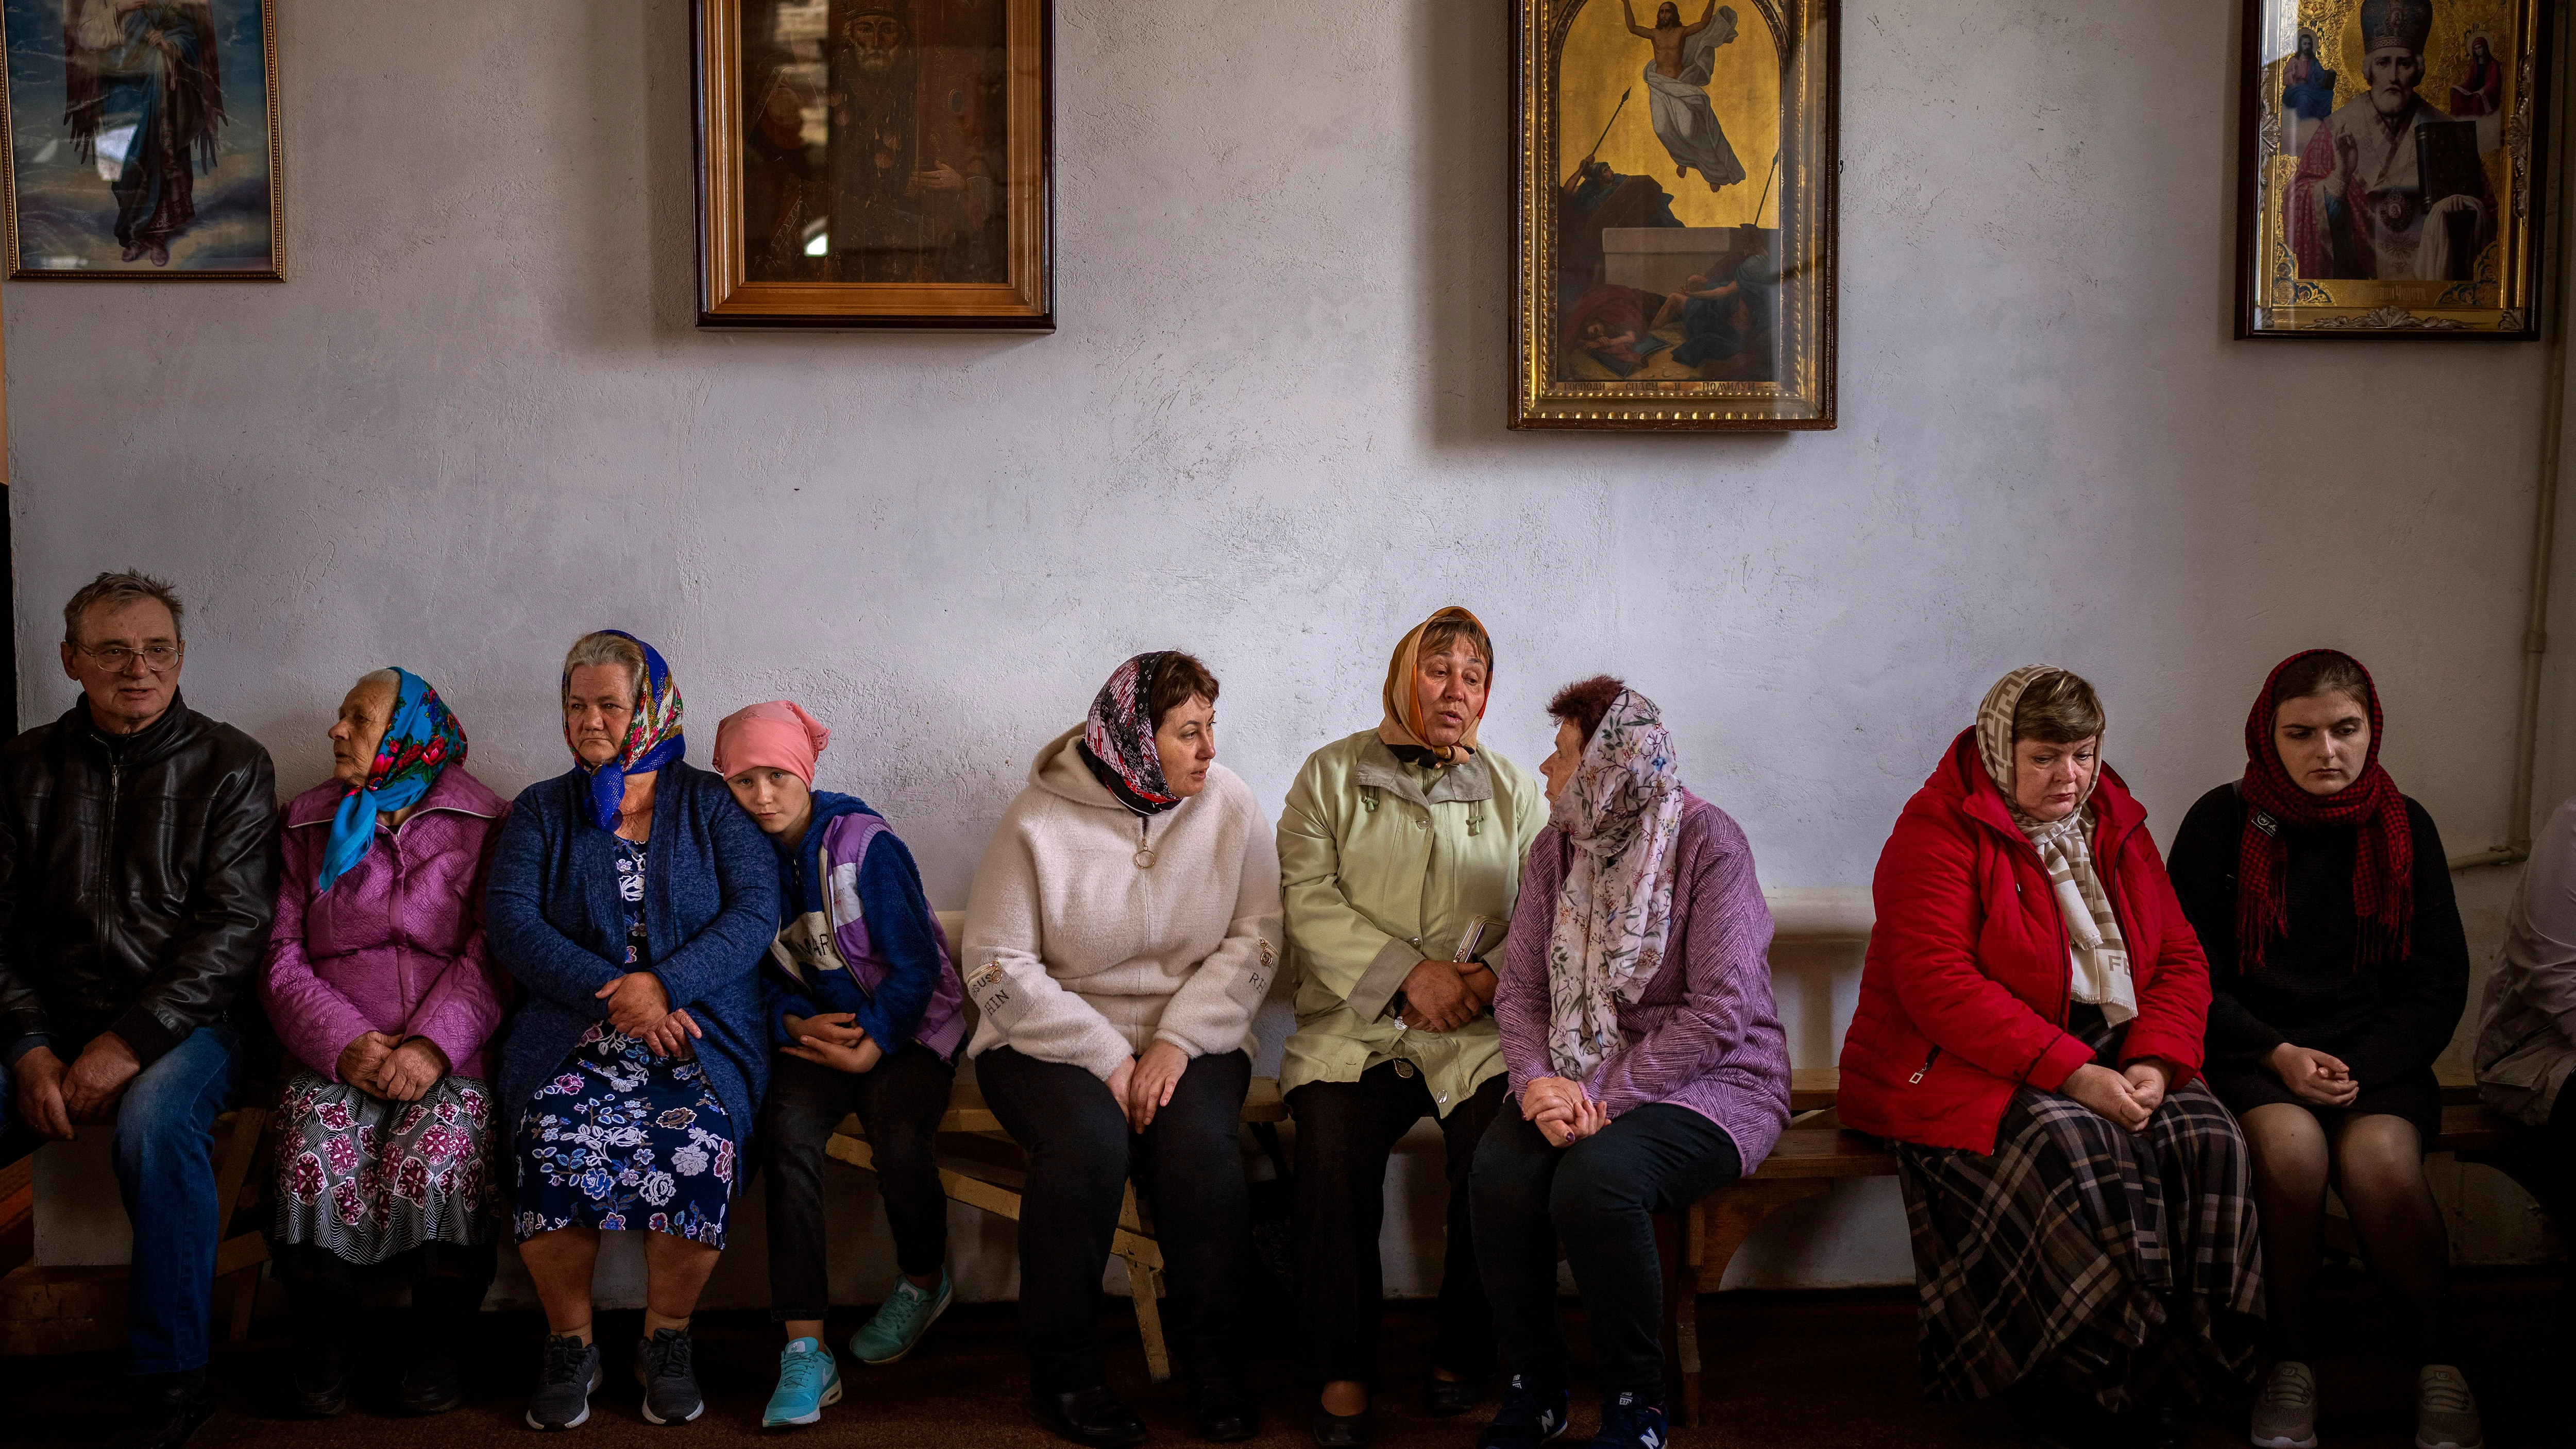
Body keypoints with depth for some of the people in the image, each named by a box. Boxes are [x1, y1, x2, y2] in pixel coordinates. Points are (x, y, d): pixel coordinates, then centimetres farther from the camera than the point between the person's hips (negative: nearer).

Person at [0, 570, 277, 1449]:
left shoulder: (229, 766, 3)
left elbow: (235, 925, -5)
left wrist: (132, 1040, -16)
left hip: (185, 1023, -3)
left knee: (155, 1118, -34)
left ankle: (170, 1376, -21)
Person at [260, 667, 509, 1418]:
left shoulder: (483, 827, 9)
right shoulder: (309, 827, 17)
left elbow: (490, 957, -1)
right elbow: (282, 958, 9)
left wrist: (435, 1045, -18)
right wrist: (345, 1044, -9)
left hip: (451, 1056, -2)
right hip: (337, 1054, 2)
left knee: (434, 1161, -31)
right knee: (315, 1163, -27)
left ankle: (438, 1346, -7)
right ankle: (321, 1346, -3)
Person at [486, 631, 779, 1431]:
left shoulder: (713, 804, 12)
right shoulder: (541, 810, 16)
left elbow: (755, 913, -1)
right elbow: (511, 921, 1)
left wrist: (664, 985, -17)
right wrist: (612, 994, -14)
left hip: (697, 1029, -1)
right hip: (570, 1028, 1)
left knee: (696, 1141, -32)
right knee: (553, 1137, -31)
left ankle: (667, 1336, -6)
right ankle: (569, 1344, -8)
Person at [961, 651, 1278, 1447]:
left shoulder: (1228, 802, -2)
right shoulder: (1040, 821, -10)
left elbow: (1254, 938, -3)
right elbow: (997, 965, -10)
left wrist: (1177, 1041, -16)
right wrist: (1108, 1059, -17)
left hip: (1188, 1034, 2)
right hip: (1049, 1036, -2)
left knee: (1199, 1143, -28)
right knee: (1089, 1140, -31)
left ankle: (1214, 1359, -8)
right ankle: (1061, 1366, -11)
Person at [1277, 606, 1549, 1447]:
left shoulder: (1512, 790, 16)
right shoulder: (1332, 775, 11)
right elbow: (1307, 897, -1)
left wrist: (1493, 976, -13)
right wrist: (1406, 972, -11)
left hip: (1478, 1038, 1)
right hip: (1355, 1027, -1)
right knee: (1332, 1151, -29)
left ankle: (1462, 1359, -4)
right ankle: (1342, 1377, -13)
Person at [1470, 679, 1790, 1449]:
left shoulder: (1707, 842, -12)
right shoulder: (1556, 846, 7)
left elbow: (1719, 1014, -18)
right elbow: (1519, 989, 6)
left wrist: (1605, 1097, -23)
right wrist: (1538, 1081, -15)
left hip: (1709, 1082, -5)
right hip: (1579, 1076, 5)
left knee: (1594, 1177, -33)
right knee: (1500, 1168, -26)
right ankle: (1532, 1387, -5)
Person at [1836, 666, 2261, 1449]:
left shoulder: (2117, 828, 14)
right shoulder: (1938, 832, -7)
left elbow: (2181, 960, 11)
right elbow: (1937, 985, -18)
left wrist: (2154, 1061, -10)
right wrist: (2068, 1071, -25)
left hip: (2109, 1062, 6)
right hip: (1963, 1066, -6)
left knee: (2207, 1138, -22)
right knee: (2072, 1150, -34)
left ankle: (2173, 1380, -12)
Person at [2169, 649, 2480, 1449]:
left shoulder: (2403, 827, 6)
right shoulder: (2222, 822, -1)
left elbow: (2439, 980, 6)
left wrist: (2363, 1068, -10)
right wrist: (2278, 1055, -14)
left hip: (2376, 1053, 1)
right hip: (2251, 1051, -1)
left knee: (2381, 1164, -29)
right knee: (2292, 1148, -32)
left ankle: (2440, 1369, -12)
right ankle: (2290, 1366, -16)